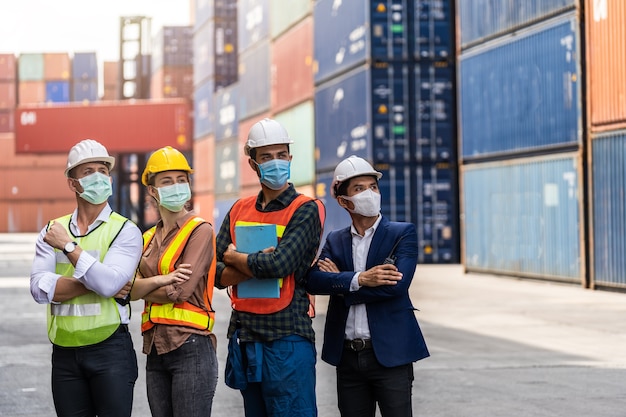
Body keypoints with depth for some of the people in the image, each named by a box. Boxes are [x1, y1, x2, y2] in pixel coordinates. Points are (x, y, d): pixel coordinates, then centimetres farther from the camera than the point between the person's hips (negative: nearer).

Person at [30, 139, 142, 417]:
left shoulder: (125, 231, -4)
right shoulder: (52, 231, 7)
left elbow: (108, 283, -20)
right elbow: (40, 288, -8)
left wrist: (68, 245, -13)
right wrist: (96, 283, -15)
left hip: (110, 350, -4)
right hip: (64, 352, 4)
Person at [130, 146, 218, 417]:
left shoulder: (200, 231, -5)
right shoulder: (149, 239, 14)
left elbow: (180, 290, -14)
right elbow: (129, 288, 0)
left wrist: (141, 289, 1)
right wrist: (159, 280, -17)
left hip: (191, 347, -6)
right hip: (155, 349, 6)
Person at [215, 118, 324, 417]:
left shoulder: (305, 210, -5)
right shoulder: (238, 211, 11)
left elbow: (279, 264, -19)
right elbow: (216, 273, 3)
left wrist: (234, 258, -2)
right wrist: (256, 265, -14)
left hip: (287, 338, -6)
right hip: (244, 336, 6)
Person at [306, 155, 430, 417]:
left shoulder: (403, 234, 0)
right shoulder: (335, 241, 10)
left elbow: (397, 285, -16)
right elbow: (313, 280, -7)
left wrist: (340, 283, -9)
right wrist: (359, 279, -21)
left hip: (390, 354, -4)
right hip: (348, 357, 4)